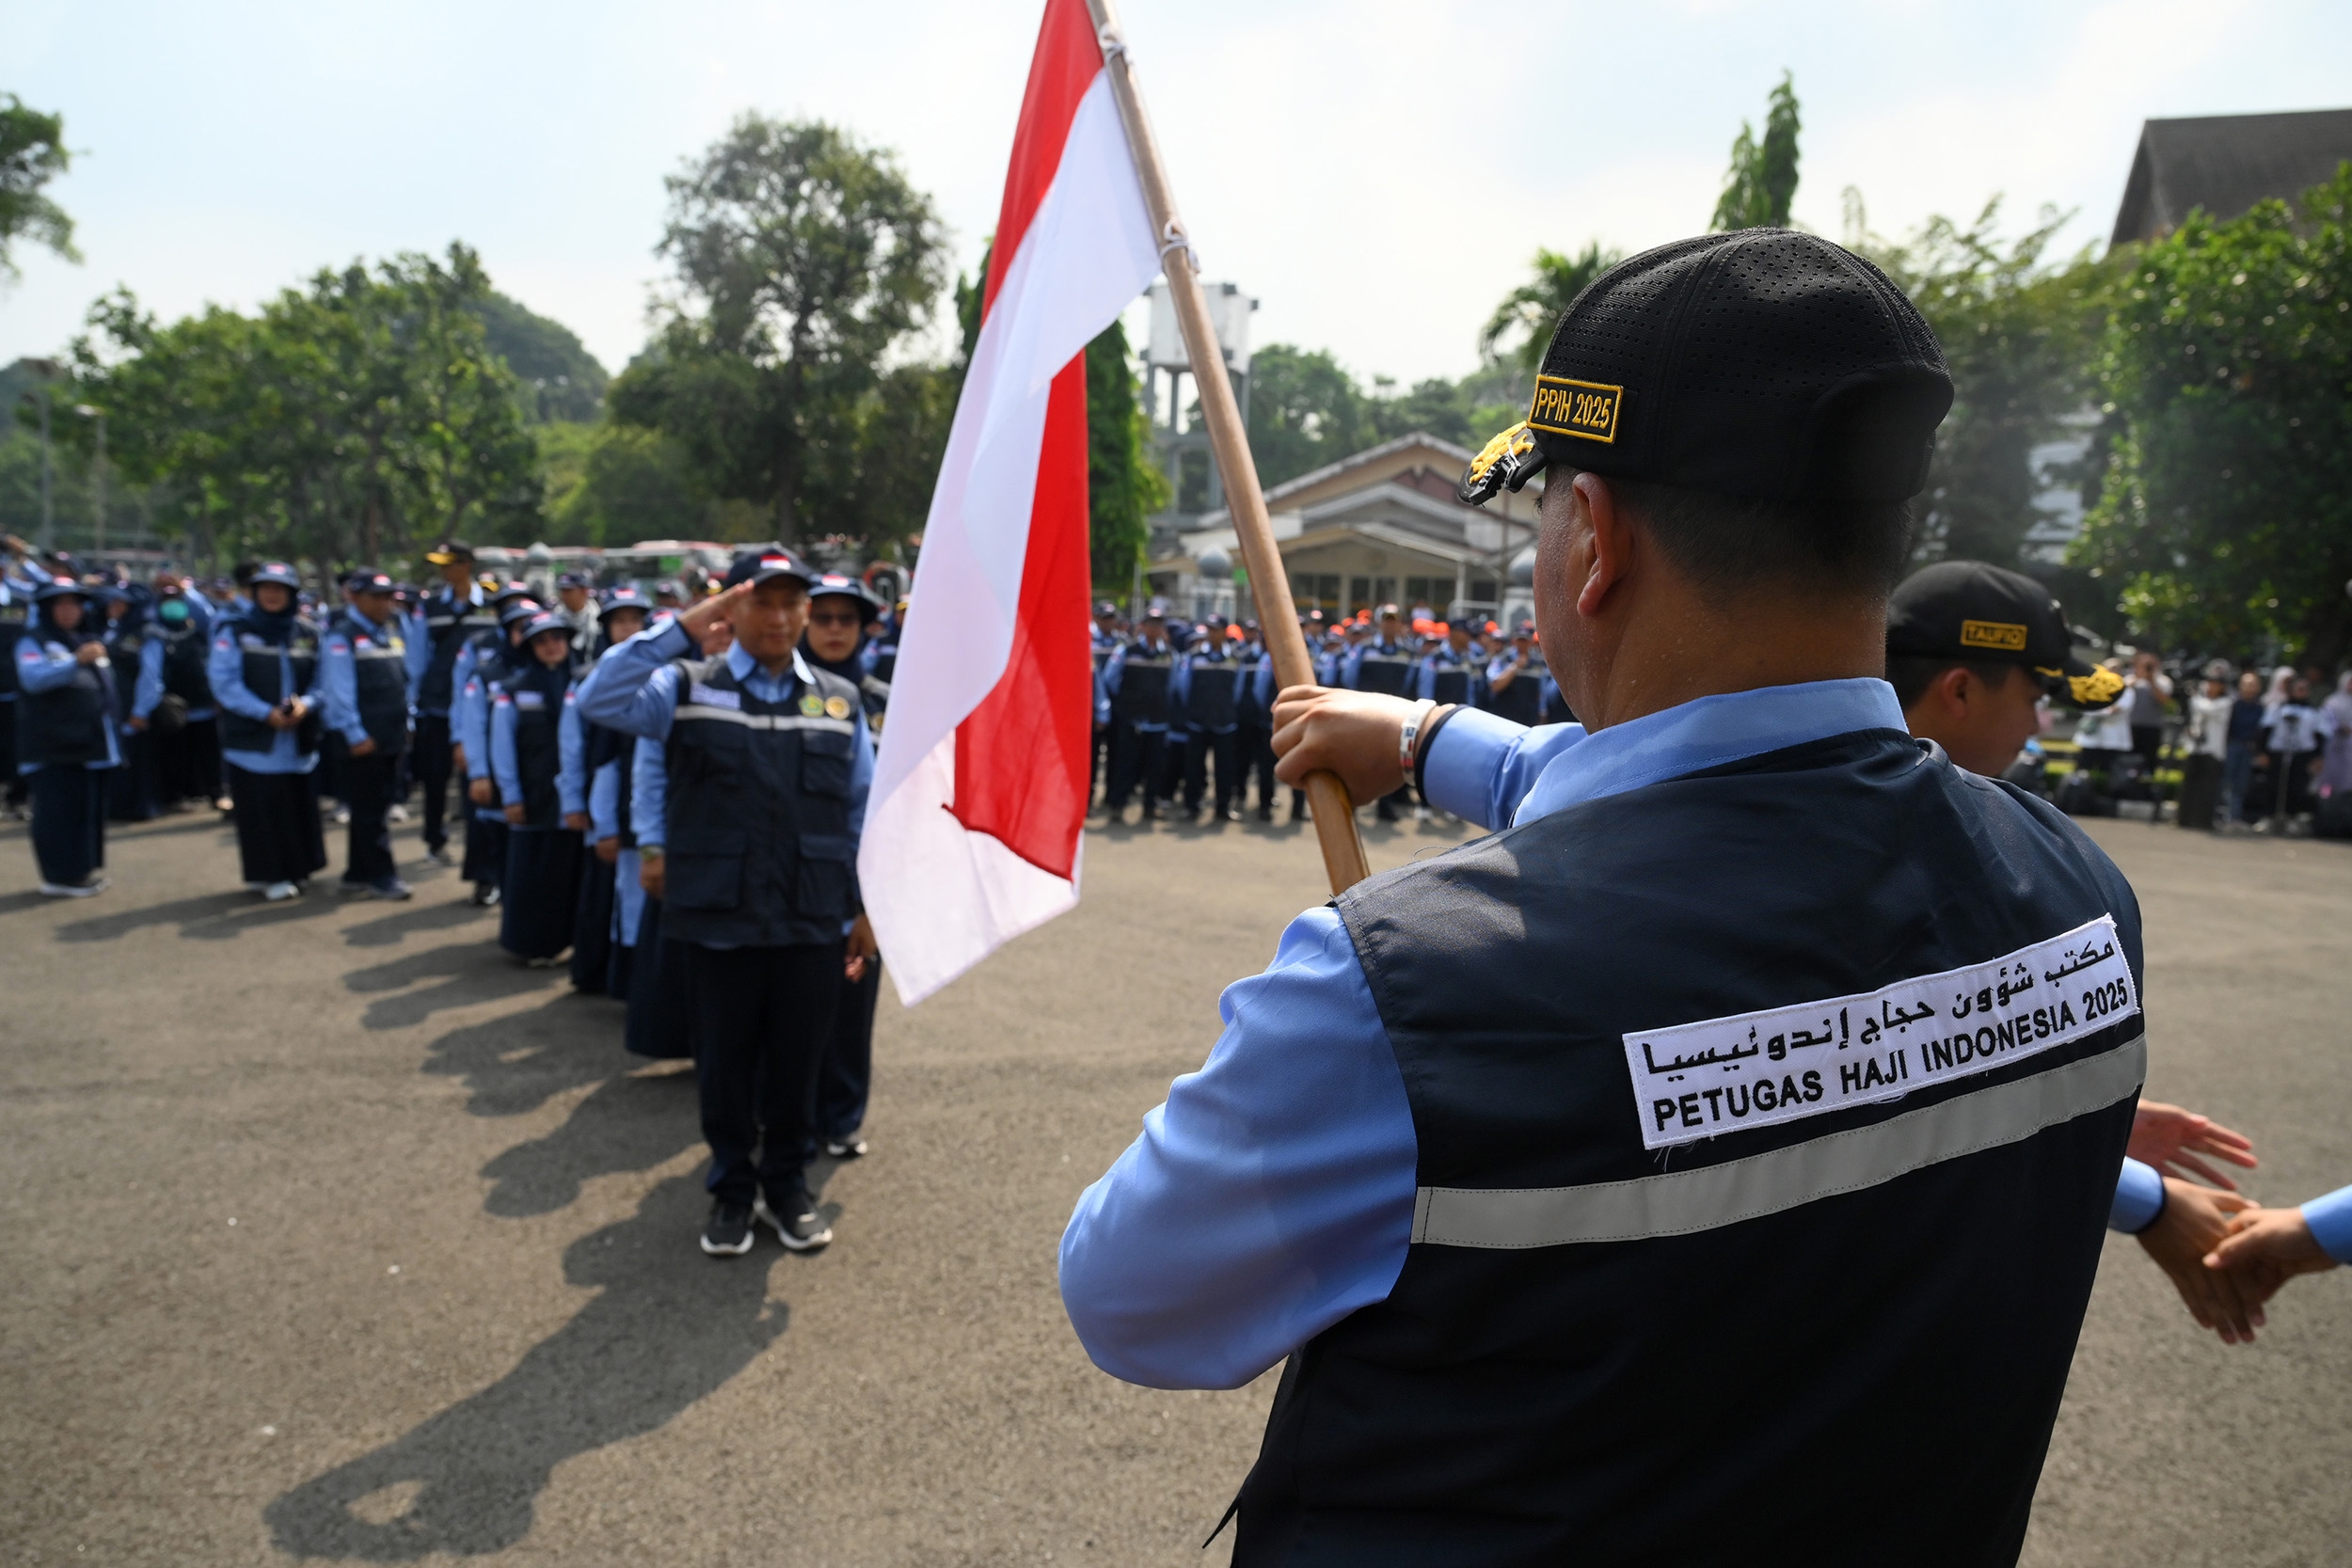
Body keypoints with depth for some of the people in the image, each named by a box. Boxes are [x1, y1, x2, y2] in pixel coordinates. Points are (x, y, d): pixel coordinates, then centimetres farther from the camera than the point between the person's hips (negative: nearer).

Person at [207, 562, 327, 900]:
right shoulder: (234, 630, 0)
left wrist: (305, 704, -13)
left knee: (299, 806, 7)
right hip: (252, 740, -3)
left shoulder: (307, 634, 10)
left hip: (299, 741, 3)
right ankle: (268, 875, 9)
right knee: (261, 809, -1)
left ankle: (297, 869, 21)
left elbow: (320, 680, 9)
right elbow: (224, 682, -8)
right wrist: (266, 713, -17)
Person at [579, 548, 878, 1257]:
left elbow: (861, 810, 9)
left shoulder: (839, 701, 6)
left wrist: (867, 907, 8)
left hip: (813, 924, 1)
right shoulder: (687, 688, 1)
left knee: (797, 1061, 13)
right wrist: (685, 626, -18)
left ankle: (787, 1184, 33)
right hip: (718, 920, -1)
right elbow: (601, 701, -18)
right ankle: (733, 1189, 33)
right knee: (725, 1062, 13)